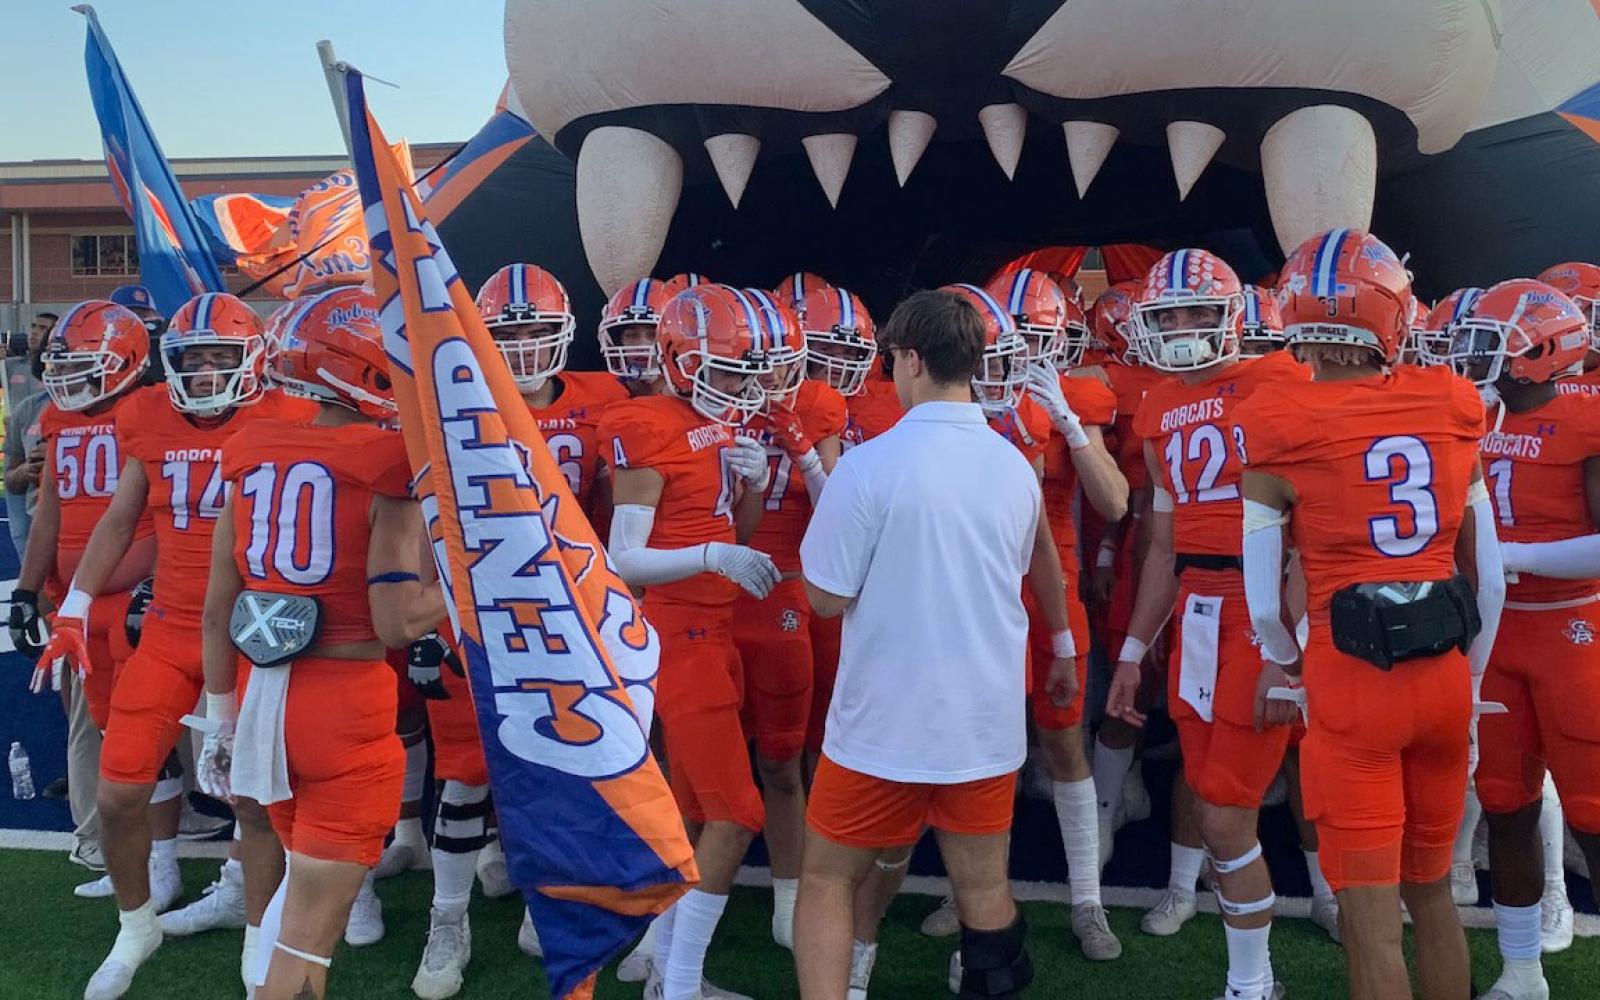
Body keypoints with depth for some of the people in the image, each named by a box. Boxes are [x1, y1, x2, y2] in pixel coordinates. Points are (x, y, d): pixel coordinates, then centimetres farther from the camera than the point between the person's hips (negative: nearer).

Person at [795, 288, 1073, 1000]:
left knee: (825, 882, 13)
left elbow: (828, 598, -11)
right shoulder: (1016, 467, 1)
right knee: (984, 889, 16)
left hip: (885, 722, -4)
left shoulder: (870, 465, -17)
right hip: (988, 722, 5)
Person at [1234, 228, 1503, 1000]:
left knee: (1369, 922, 6)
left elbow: (1264, 597, -3)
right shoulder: (1452, 408, 3)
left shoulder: (1279, 425, -10)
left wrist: (1281, 665, 17)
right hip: (1444, 674, 5)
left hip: (1351, 678, -5)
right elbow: (1489, 576, 9)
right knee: (1431, 890, 23)